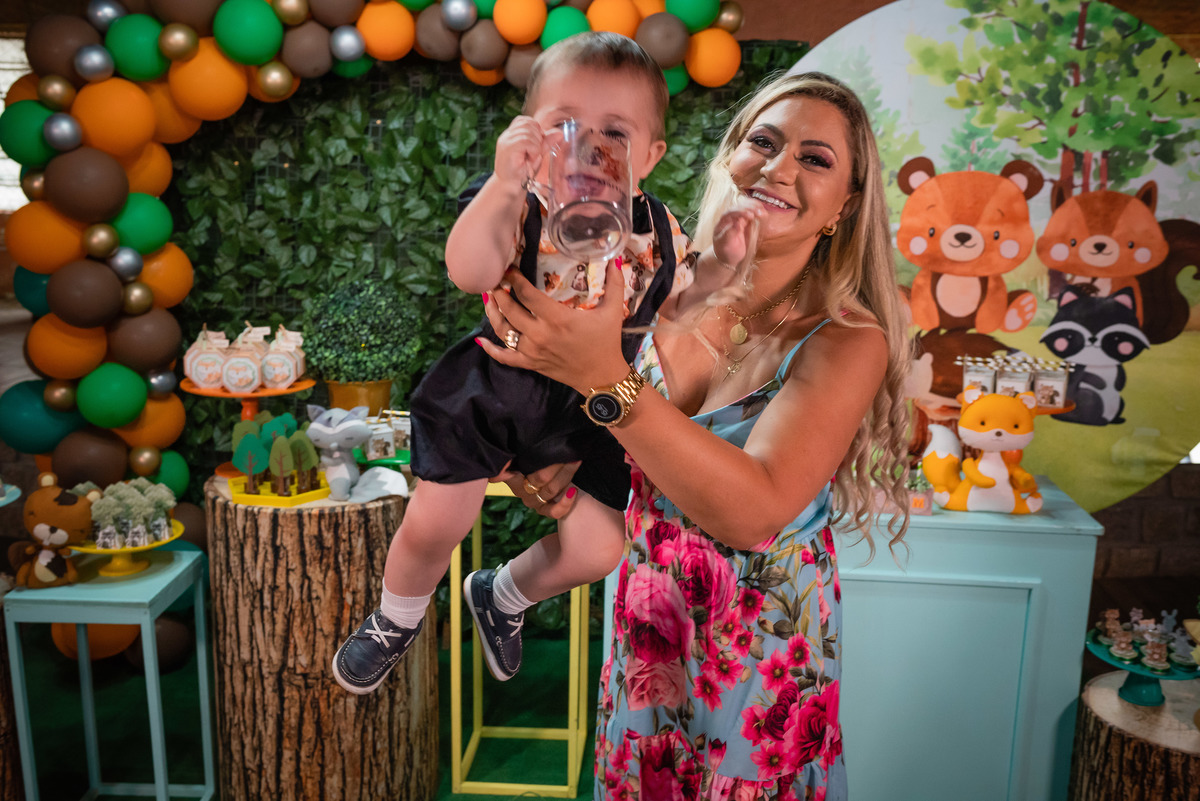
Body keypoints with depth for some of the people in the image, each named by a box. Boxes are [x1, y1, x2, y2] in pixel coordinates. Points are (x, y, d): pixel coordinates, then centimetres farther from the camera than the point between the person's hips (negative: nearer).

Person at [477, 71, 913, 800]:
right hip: (644, 631, 4)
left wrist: (605, 379, -40)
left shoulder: (848, 342, -18)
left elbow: (752, 508, -31)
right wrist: (550, 468, -16)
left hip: (761, 654, -3)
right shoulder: (665, 293, -7)